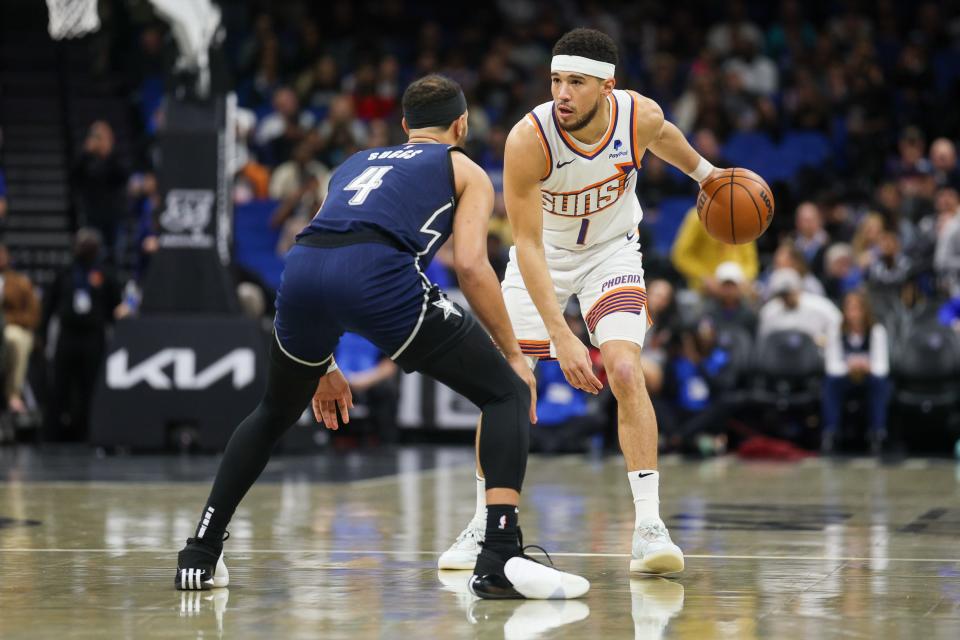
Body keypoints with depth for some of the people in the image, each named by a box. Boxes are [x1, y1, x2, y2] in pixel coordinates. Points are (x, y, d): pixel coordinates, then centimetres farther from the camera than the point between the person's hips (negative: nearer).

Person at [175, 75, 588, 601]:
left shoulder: (357, 163, 39)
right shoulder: (465, 171, 24)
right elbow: (470, 265, 7)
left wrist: (320, 365, 45)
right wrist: (513, 352, 13)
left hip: (302, 264, 5)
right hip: (380, 274, -5)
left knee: (274, 414, 32)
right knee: (508, 394, 7)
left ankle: (201, 554, 28)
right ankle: (500, 559, -10)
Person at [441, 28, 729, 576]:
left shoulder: (641, 116, -25)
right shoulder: (528, 139, -33)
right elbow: (528, 246, -32)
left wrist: (706, 173, 22)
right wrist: (562, 336, -38)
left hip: (611, 250, 1)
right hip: (544, 254, 0)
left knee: (625, 371, -20)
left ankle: (649, 526, -18)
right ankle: (486, 525, 13)